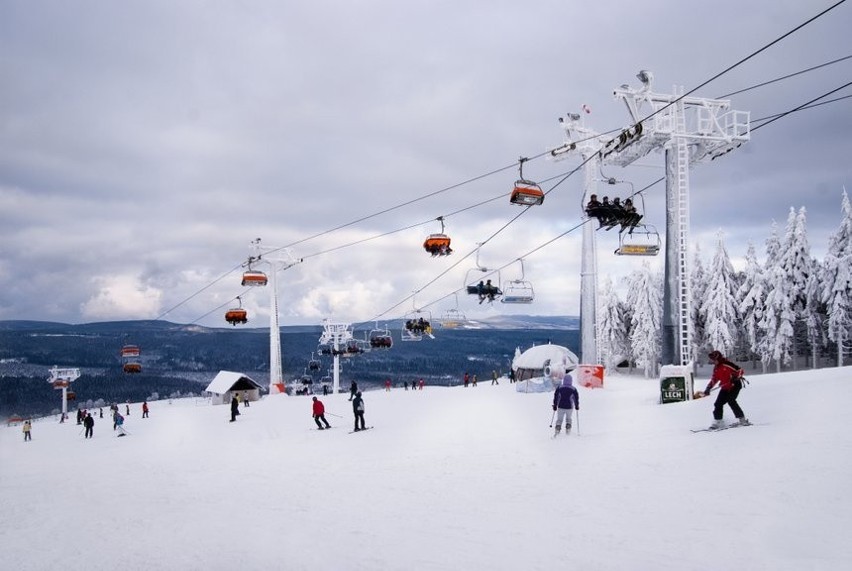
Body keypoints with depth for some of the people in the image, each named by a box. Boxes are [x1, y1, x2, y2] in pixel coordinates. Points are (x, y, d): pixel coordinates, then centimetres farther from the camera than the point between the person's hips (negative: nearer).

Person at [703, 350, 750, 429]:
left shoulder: (726, 365, -17)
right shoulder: (716, 368, 8)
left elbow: (740, 370, -18)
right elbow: (713, 379, 17)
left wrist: (735, 378, -33)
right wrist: (708, 388, 8)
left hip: (734, 385, -8)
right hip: (725, 388, 8)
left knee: (731, 401, -21)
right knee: (718, 404, 0)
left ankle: (742, 419, -9)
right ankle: (717, 421, 9)